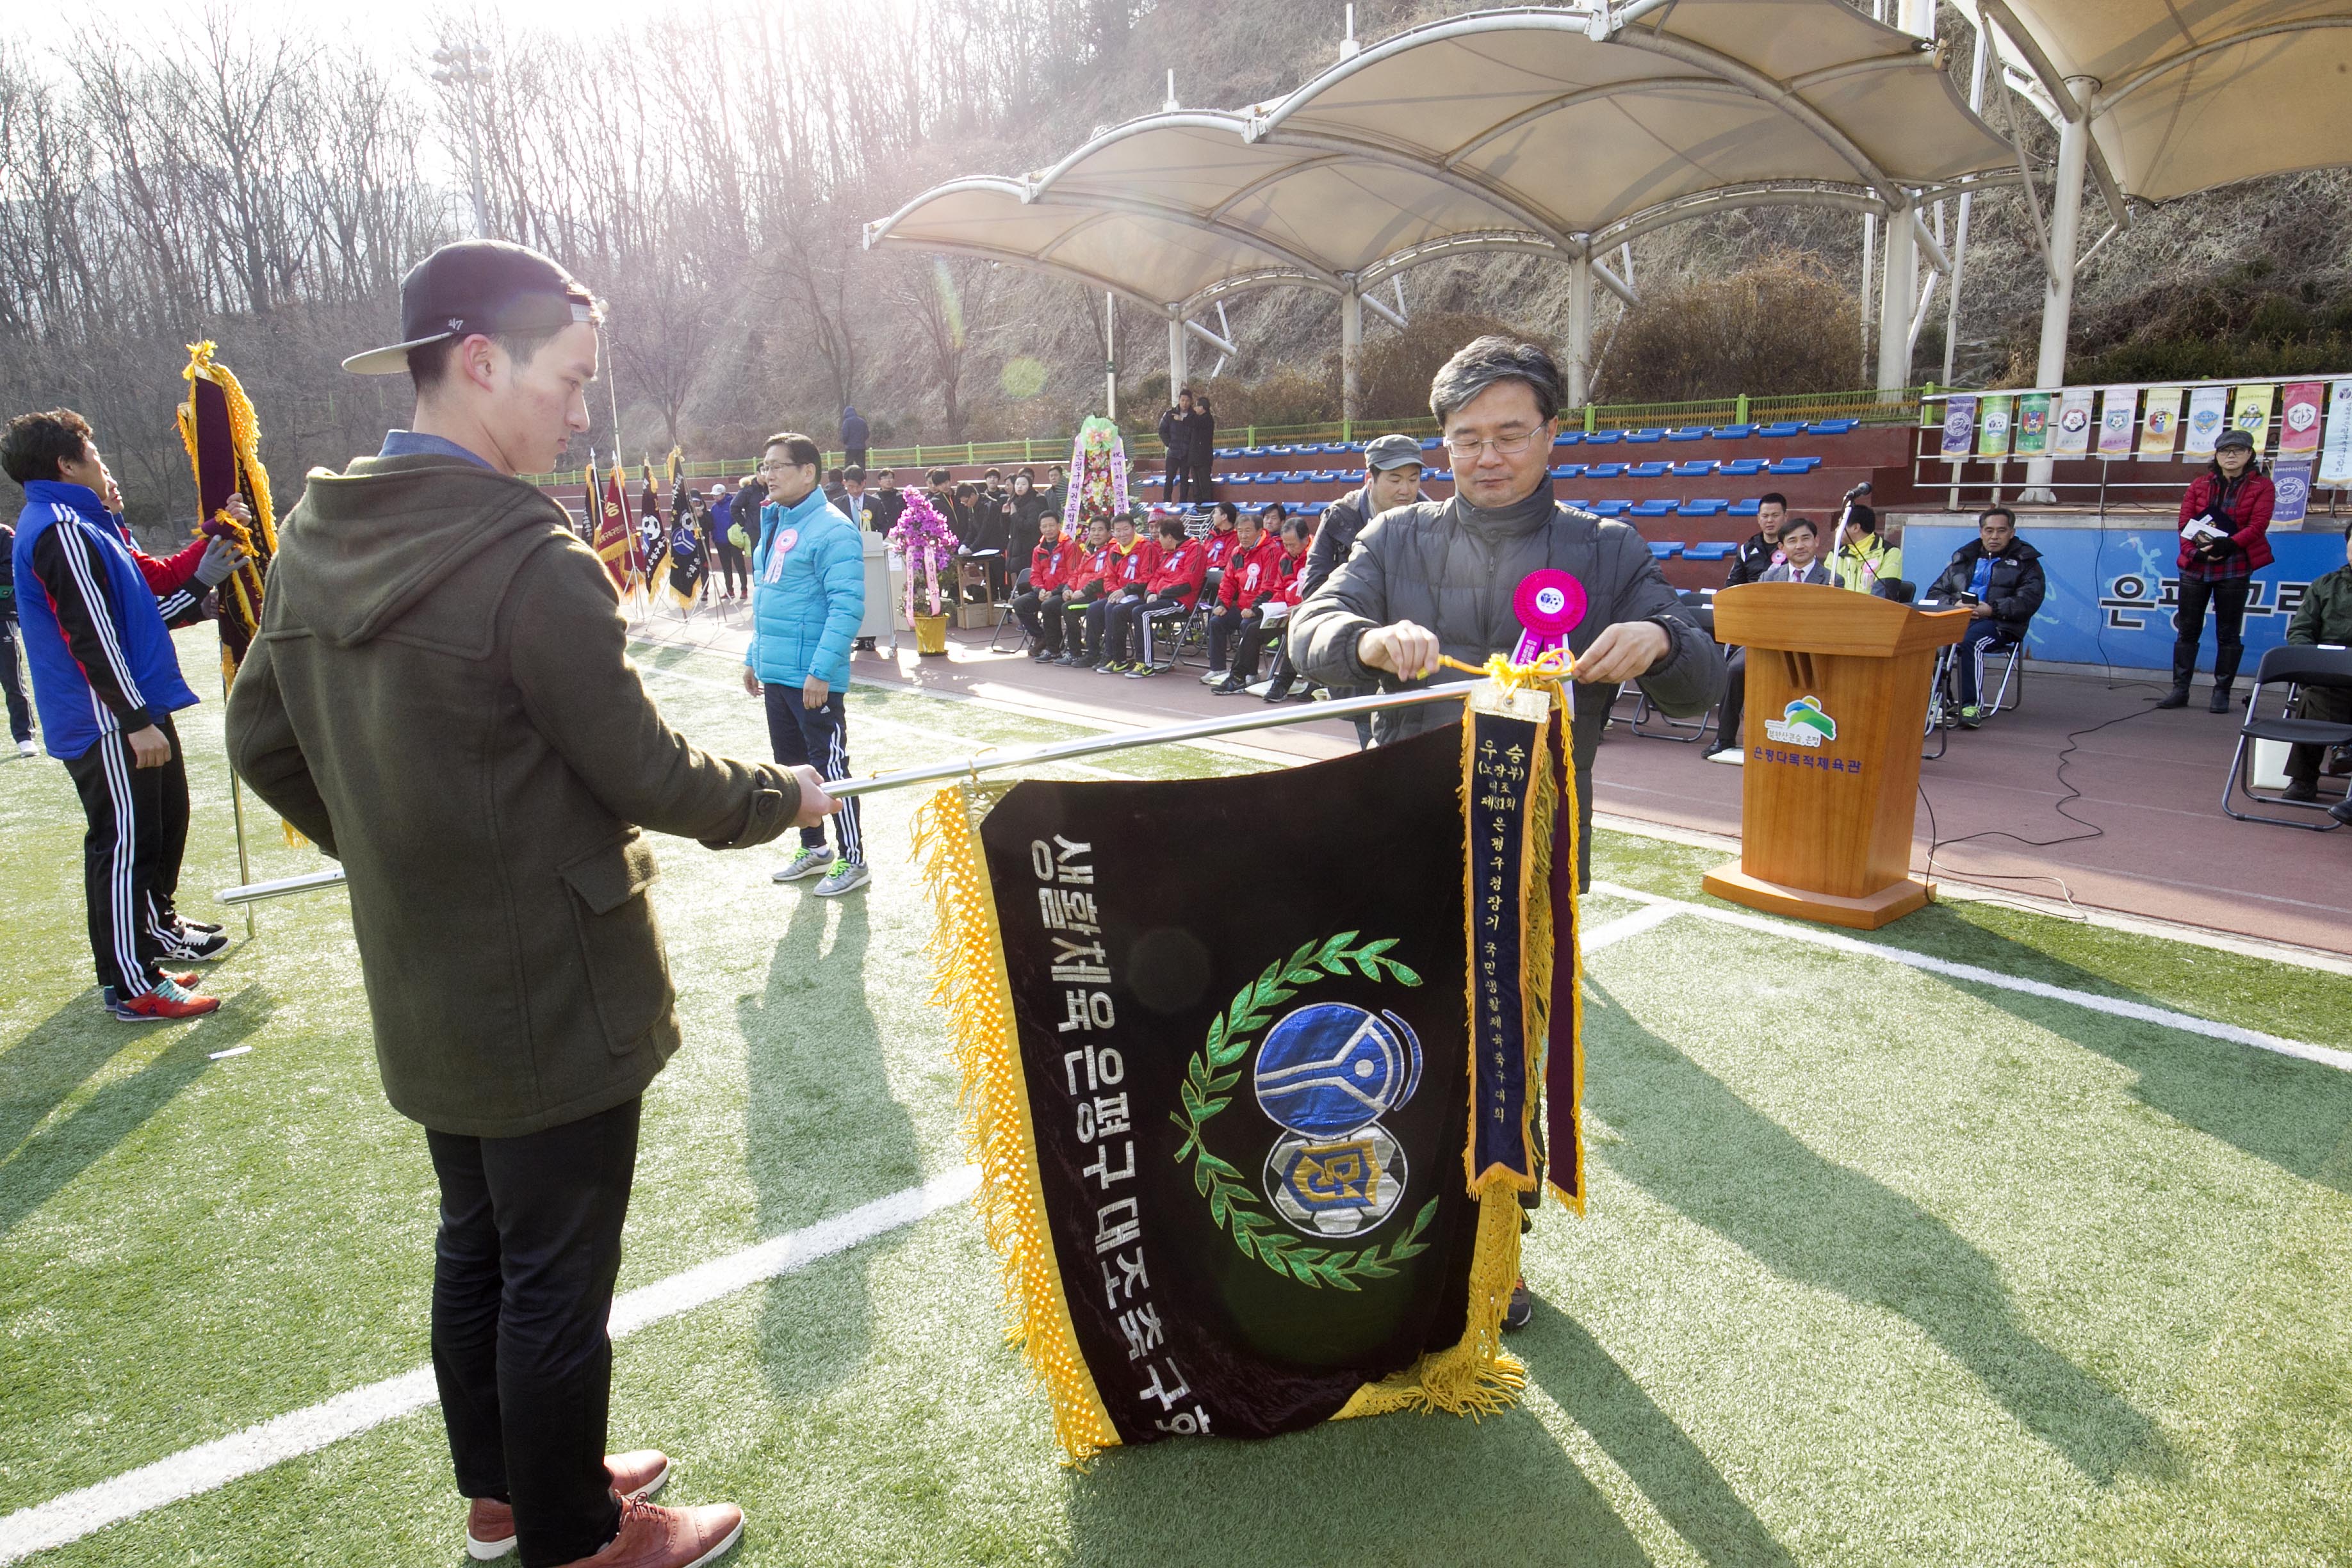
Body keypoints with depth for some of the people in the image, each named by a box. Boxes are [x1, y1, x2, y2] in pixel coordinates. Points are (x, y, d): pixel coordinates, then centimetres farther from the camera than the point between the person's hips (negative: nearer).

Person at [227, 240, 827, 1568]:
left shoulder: (315, 538, 1)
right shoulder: (530, 562, -25)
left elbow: (263, 741, 10)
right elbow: (648, 774, -19)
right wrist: (787, 797, -2)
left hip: (423, 996, 8)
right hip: (556, 997, -8)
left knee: (477, 1246, 23)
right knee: (558, 1281, 10)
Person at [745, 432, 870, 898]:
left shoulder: (832, 529, -16)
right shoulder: (773, 524, 12)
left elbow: (847, 606, -22)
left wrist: (821, 669, -25)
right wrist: (755, 657, 19)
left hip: (814, 678, -9)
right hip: (774, 674, 9)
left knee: (829, 768, 1)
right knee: (791, 767, 17)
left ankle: (853, 861, 14)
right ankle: (813, 849, 33)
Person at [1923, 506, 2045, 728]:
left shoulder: (2025, 561, 15)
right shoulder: (1964, 557, 27)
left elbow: (2029, 600, -1)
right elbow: (1935, 592, 20)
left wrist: (1992, 609, -16)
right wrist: (1954, 604, -3)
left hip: (1998, 624, -3)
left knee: (1970, 642, -38)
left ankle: (1973, 705, -33)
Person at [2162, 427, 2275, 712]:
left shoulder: (2262, 486, 3)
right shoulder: (2201, 484, 10)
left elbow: (2258, 526, -8)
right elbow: (2185, 522, 2)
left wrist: (2227, 545, -22)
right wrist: (2196, 550, -15)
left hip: (2235, 568, -3)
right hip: (2195, 566, 3)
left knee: (2229, 633, 1)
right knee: (2187, 631, 4)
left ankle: (2221, 693, 6)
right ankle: (2180, 690, 9)